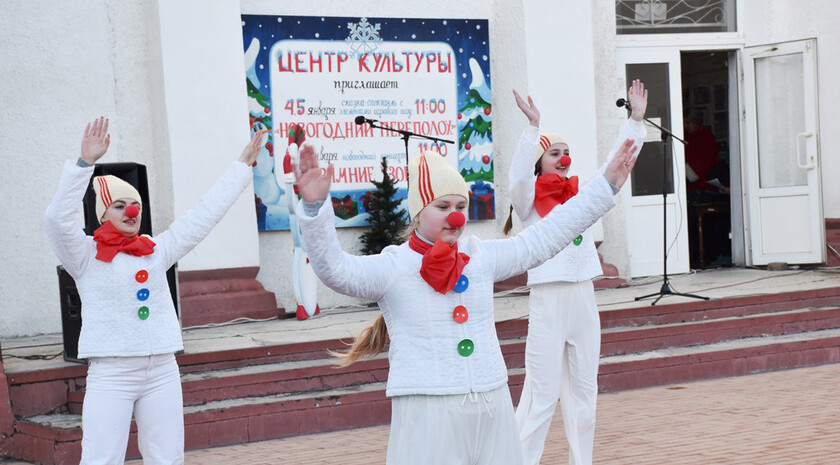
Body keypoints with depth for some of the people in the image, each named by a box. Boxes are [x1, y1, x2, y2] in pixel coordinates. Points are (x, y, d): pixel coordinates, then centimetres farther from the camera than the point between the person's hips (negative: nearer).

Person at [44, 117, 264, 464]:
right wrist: (85, 162, -27)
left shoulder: (157, 251, 11)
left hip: (162, 372, 5)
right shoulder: (87, 255, -1)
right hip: (111, 373, -5)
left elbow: (205, 214, 17)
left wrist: (241, 167, 21)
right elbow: (58, 218, -18)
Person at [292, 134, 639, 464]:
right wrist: (314, 206, -36)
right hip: (427, 411, -5)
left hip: (491, 407, 5)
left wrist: (605, 186, 17)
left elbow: (541, 241, 15)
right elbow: (335, 269, -19)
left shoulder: (480, 258, 10)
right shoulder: (393, 266, -5)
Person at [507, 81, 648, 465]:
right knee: (543, 394, -7)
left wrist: (636, 120, -1)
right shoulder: (530, 199, -3)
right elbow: (519, 176, -24)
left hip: (583, 297, 6)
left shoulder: (580, 193, 12)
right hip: (548, 299, -6)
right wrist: (533, 127, -34)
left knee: (583, 389, 12)